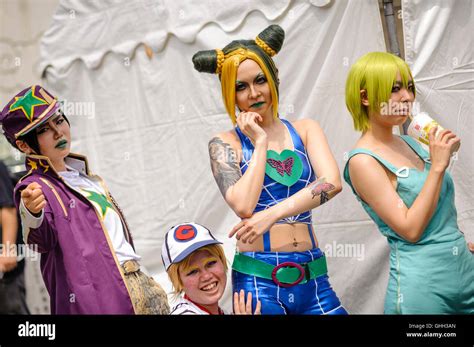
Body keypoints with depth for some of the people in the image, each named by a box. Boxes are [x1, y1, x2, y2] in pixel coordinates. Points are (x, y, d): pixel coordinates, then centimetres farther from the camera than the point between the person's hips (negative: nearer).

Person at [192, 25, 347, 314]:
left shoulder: (306, 130, 8)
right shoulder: (224, 144, 1)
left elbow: (332, 182, -10)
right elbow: (243, 205, -15)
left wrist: (272, 214, -20)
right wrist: (260, 142, -7)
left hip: (312, 278, 3)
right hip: (258, 279, -3)